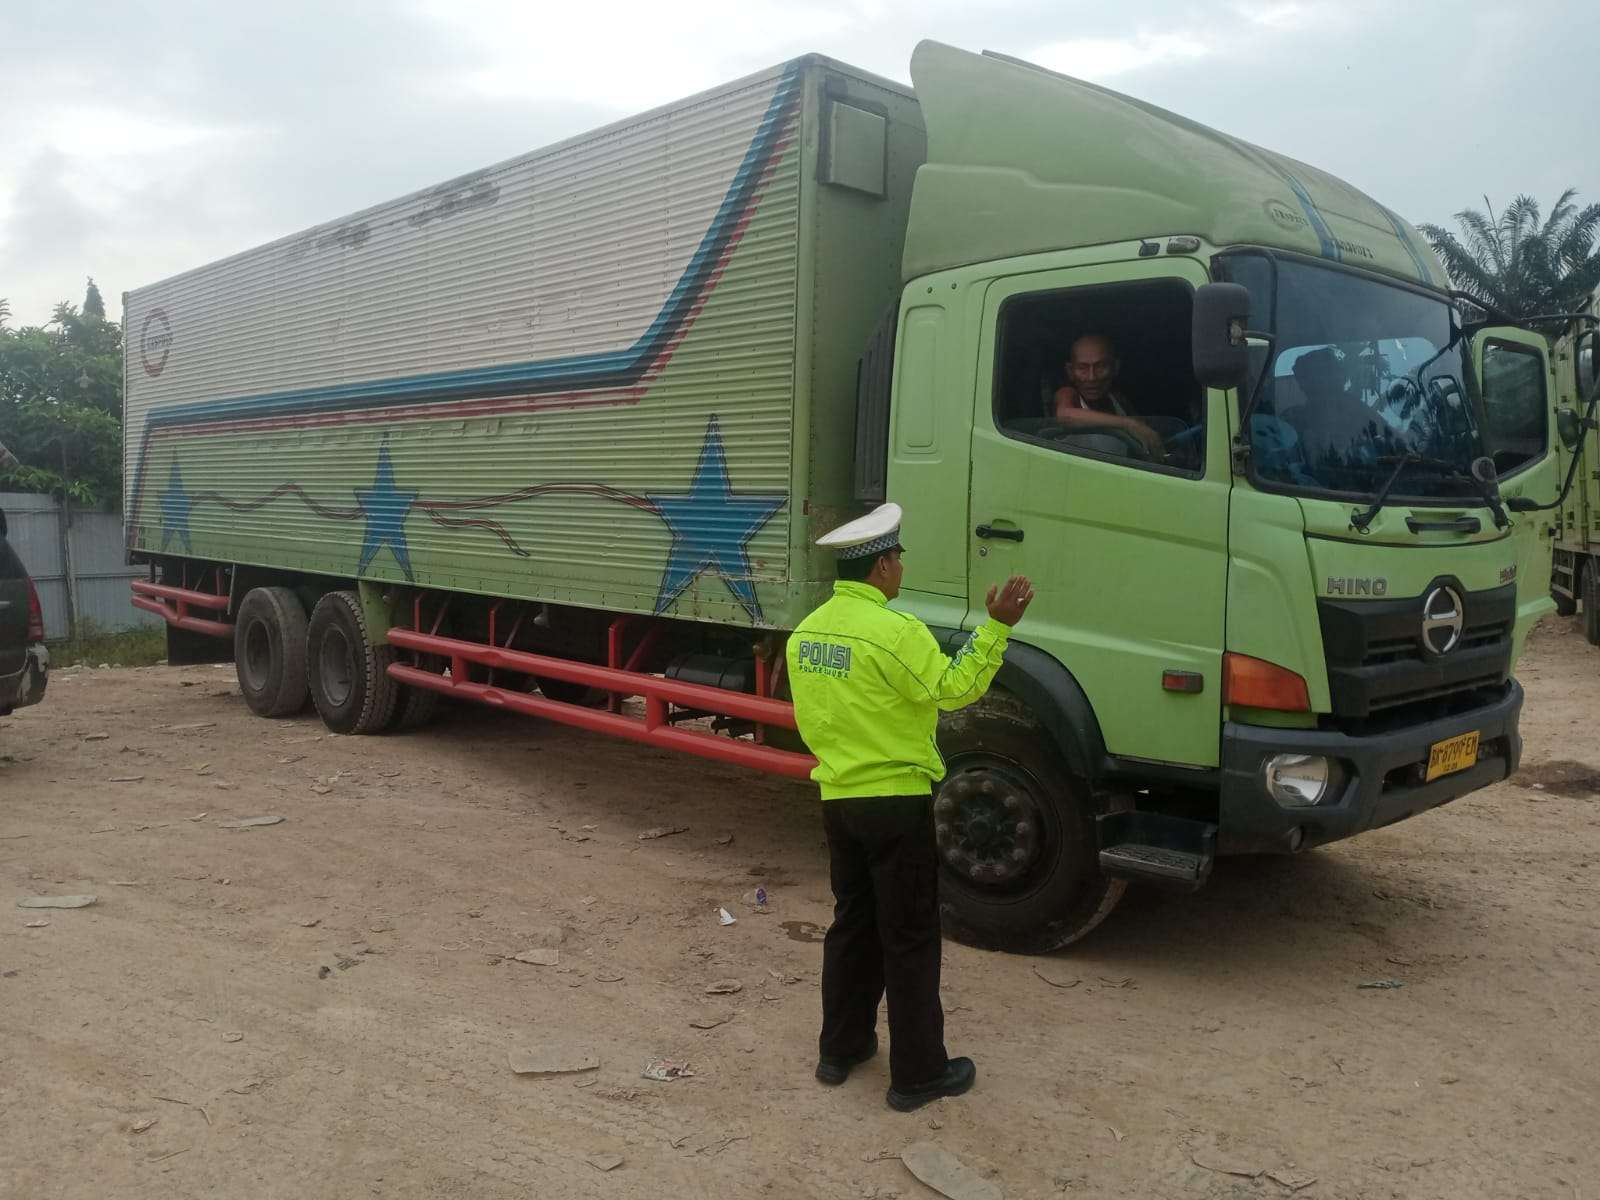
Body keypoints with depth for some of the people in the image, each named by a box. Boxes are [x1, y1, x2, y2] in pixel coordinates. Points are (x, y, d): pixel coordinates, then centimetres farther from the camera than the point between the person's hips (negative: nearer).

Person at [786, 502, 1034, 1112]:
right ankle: (917, 1073, 14)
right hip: (896, 804, -7)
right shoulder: (894, 631, -20)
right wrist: (997, 626, -16)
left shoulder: (806, 632, 5)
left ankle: (840, 1049, 30)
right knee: (910, 939, 4)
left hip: (838, 800, 8)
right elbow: (953, 688, -16)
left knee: (852, 924, 20)